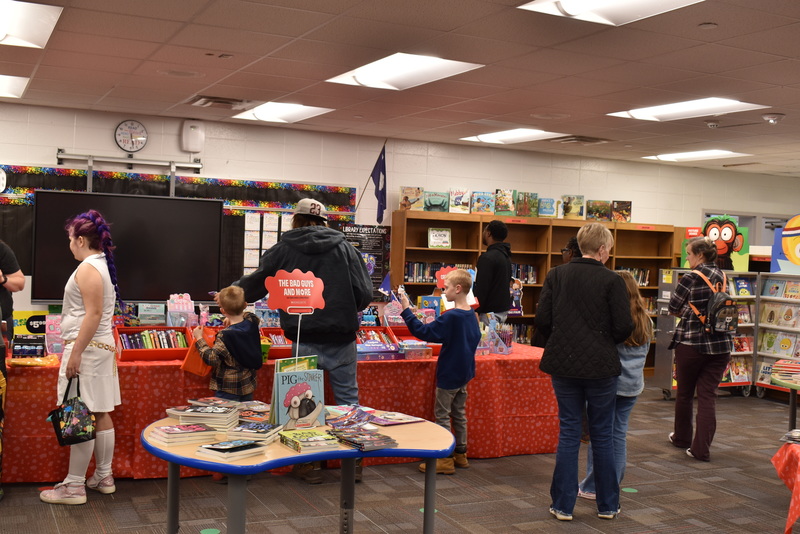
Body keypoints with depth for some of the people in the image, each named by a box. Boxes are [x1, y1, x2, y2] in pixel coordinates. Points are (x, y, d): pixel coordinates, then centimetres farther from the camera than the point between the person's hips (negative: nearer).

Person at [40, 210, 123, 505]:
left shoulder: (88, 268, -14)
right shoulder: (103, 265, 16)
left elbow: (94, 314, -21)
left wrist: (75, 353, -22)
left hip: (86, 347, -10)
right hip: (102, 345, 10)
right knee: (100, 414, 12)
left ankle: (74, 486, -2)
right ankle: (103, 477, 18)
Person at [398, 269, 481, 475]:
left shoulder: (450, 317, -22)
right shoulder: (471, 315, 4)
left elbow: (424, 332, -23)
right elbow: (475, 338, 17)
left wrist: (407, 311, -21)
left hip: (449, 374, -8)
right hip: (465, 373, 8)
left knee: (442, 415, 0)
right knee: (459, 413, 17)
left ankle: (446, 460, 3)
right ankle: (461, 454, 24)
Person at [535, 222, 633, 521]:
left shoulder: (556, 275, 0)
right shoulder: (612, 280, -8)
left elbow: (542, 320, -2)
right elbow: (624, 327, -10)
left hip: (564, 365, 2)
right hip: (601, 367, -2)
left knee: (568, 433, 10)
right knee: (602, 434, 11)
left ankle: (563, 505, 13)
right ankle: (607, 505, 22)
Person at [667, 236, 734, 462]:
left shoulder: (690, 278, -12)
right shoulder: (722, 277, 5)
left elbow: (673, 308, -5)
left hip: (691, 343, -4)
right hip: (721, 344, 5)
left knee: (684, 393, 15)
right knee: (708, 396, 4)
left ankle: (682, 438, 32)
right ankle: (701, 449, 0)